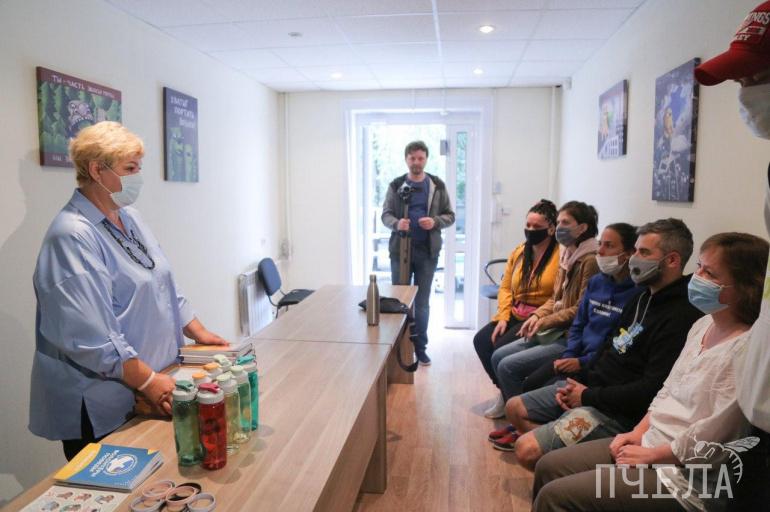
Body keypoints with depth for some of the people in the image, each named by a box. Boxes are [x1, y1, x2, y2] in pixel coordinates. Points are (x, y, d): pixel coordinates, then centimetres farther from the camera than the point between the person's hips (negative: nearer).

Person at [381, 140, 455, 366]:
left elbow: (450, 215, 6)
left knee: (422, 301, 7)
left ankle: (420, 347, 18)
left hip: (427, 251, 0)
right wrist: (396, 223, -20)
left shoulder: (438, 186, 5)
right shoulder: (395, 185, 4)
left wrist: (435, 222, -15)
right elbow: (385, 214, 2)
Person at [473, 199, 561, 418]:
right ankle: (505, 391, 6)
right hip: (514, 314, 7)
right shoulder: (519, 252, 11)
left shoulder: (561, 255, -11)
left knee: (502, 347, -23)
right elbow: (505, 287, 10)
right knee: (481, 340, -12)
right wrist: (503, 317, -3)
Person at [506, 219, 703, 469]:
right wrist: (577, 382, 4)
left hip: (617, 411, -10)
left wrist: (588, 396, -15)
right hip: (591, 385, 10)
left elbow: (651, 390, -26)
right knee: (515, 408, 13)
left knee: (527, 450, -20)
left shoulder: (681, 316, -21)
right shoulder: (644, 298, 12)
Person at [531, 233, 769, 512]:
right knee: (548, 467, 7)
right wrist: (638, 432, 4)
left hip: (686, 478, -9)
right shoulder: (703, 325, 7)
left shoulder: (747, 349, -22)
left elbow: (711, 440, -24)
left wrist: (651, 455, -13)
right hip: (649, 442, 9)